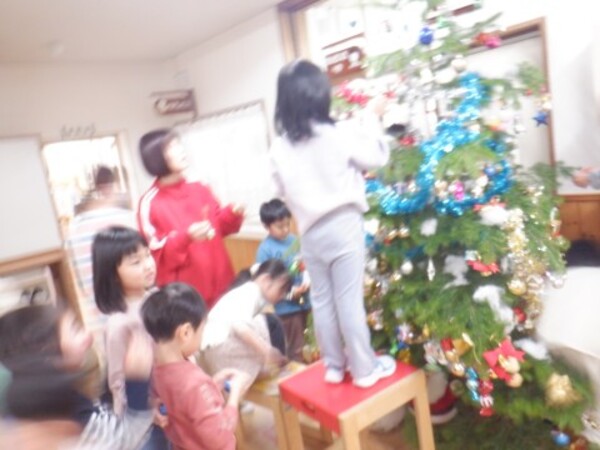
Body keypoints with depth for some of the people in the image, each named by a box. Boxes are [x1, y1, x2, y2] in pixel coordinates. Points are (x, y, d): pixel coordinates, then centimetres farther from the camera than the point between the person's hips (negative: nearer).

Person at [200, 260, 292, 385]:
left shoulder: (255, 296, 13)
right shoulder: (250, 292, -15)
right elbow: (239, 325, -32)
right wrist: (266, 350, -34)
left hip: (229, 345, 10)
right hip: (218, 345, -10)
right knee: (270, 323, -14)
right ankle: (277, 369, -1)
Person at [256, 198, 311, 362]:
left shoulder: (294, 240, 3)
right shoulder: (265, 249, -13)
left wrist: (307, 280, -8)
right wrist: (290, 292, -20)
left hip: (304, 301, 6)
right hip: (286, 306, -6)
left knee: (307, 343, 20)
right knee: (295, 348, 4)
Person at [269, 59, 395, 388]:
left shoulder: (280, 147, -1)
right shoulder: (337, 134, -12)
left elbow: (283, 192, 8)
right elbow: (376, 156, 1)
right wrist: (371, 118, 11)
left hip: (309, 232, 4)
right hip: (342, 225, -4)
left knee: (321, 301, 13)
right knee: (349, 301, 3)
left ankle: (333, 365, 27)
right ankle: (365, 369, 17)